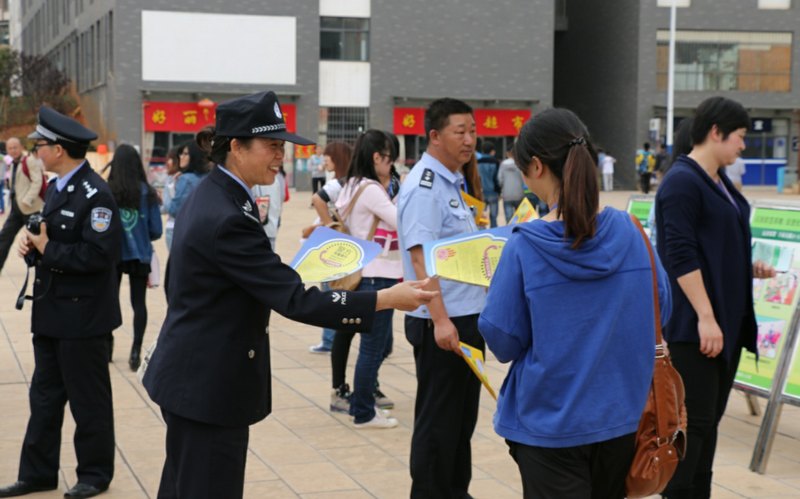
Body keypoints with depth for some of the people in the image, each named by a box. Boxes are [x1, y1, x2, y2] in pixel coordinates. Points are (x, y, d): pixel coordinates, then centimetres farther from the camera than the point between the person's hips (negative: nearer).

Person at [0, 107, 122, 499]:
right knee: (44, 395, 15)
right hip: (51, 309, 9)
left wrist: (46, 249, -18)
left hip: (82, 314, -9)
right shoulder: (56, 188, 11)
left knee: (88, 400, 5)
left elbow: (98, 254, -27)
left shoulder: (95, 193, -19)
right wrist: (32, 244, -3)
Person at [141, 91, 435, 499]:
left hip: (190, 376, 10)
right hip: (209, 385, -10)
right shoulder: (228, 218, -24)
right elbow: (294, 301, -27)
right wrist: (386, 299, -26)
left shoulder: (208, 196, 7)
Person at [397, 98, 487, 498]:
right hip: (441, 323, -9)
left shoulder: (452, 183, 13)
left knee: (462, 417, 17)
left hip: (467, 318, 9)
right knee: (438, 421, 2)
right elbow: (420, 257, -23)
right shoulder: (424, 187, -16)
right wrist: (440, 320, -28)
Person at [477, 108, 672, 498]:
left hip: (550, 425, -4)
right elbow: (660, 311, 5)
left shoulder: (524, 248, -17)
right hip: (620, 417, 4)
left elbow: (503, 341, -11)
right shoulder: (629, 232, -6)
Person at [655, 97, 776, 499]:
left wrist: (750, 267, 9)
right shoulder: (682, 182, -14)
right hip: (693, 324, -9)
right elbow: (681, 256, -21)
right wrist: (705, 316, -23)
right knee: (693, 420, -5)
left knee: (710, 419, 13)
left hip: (727, 320, 9)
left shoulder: (720, 181, 13)